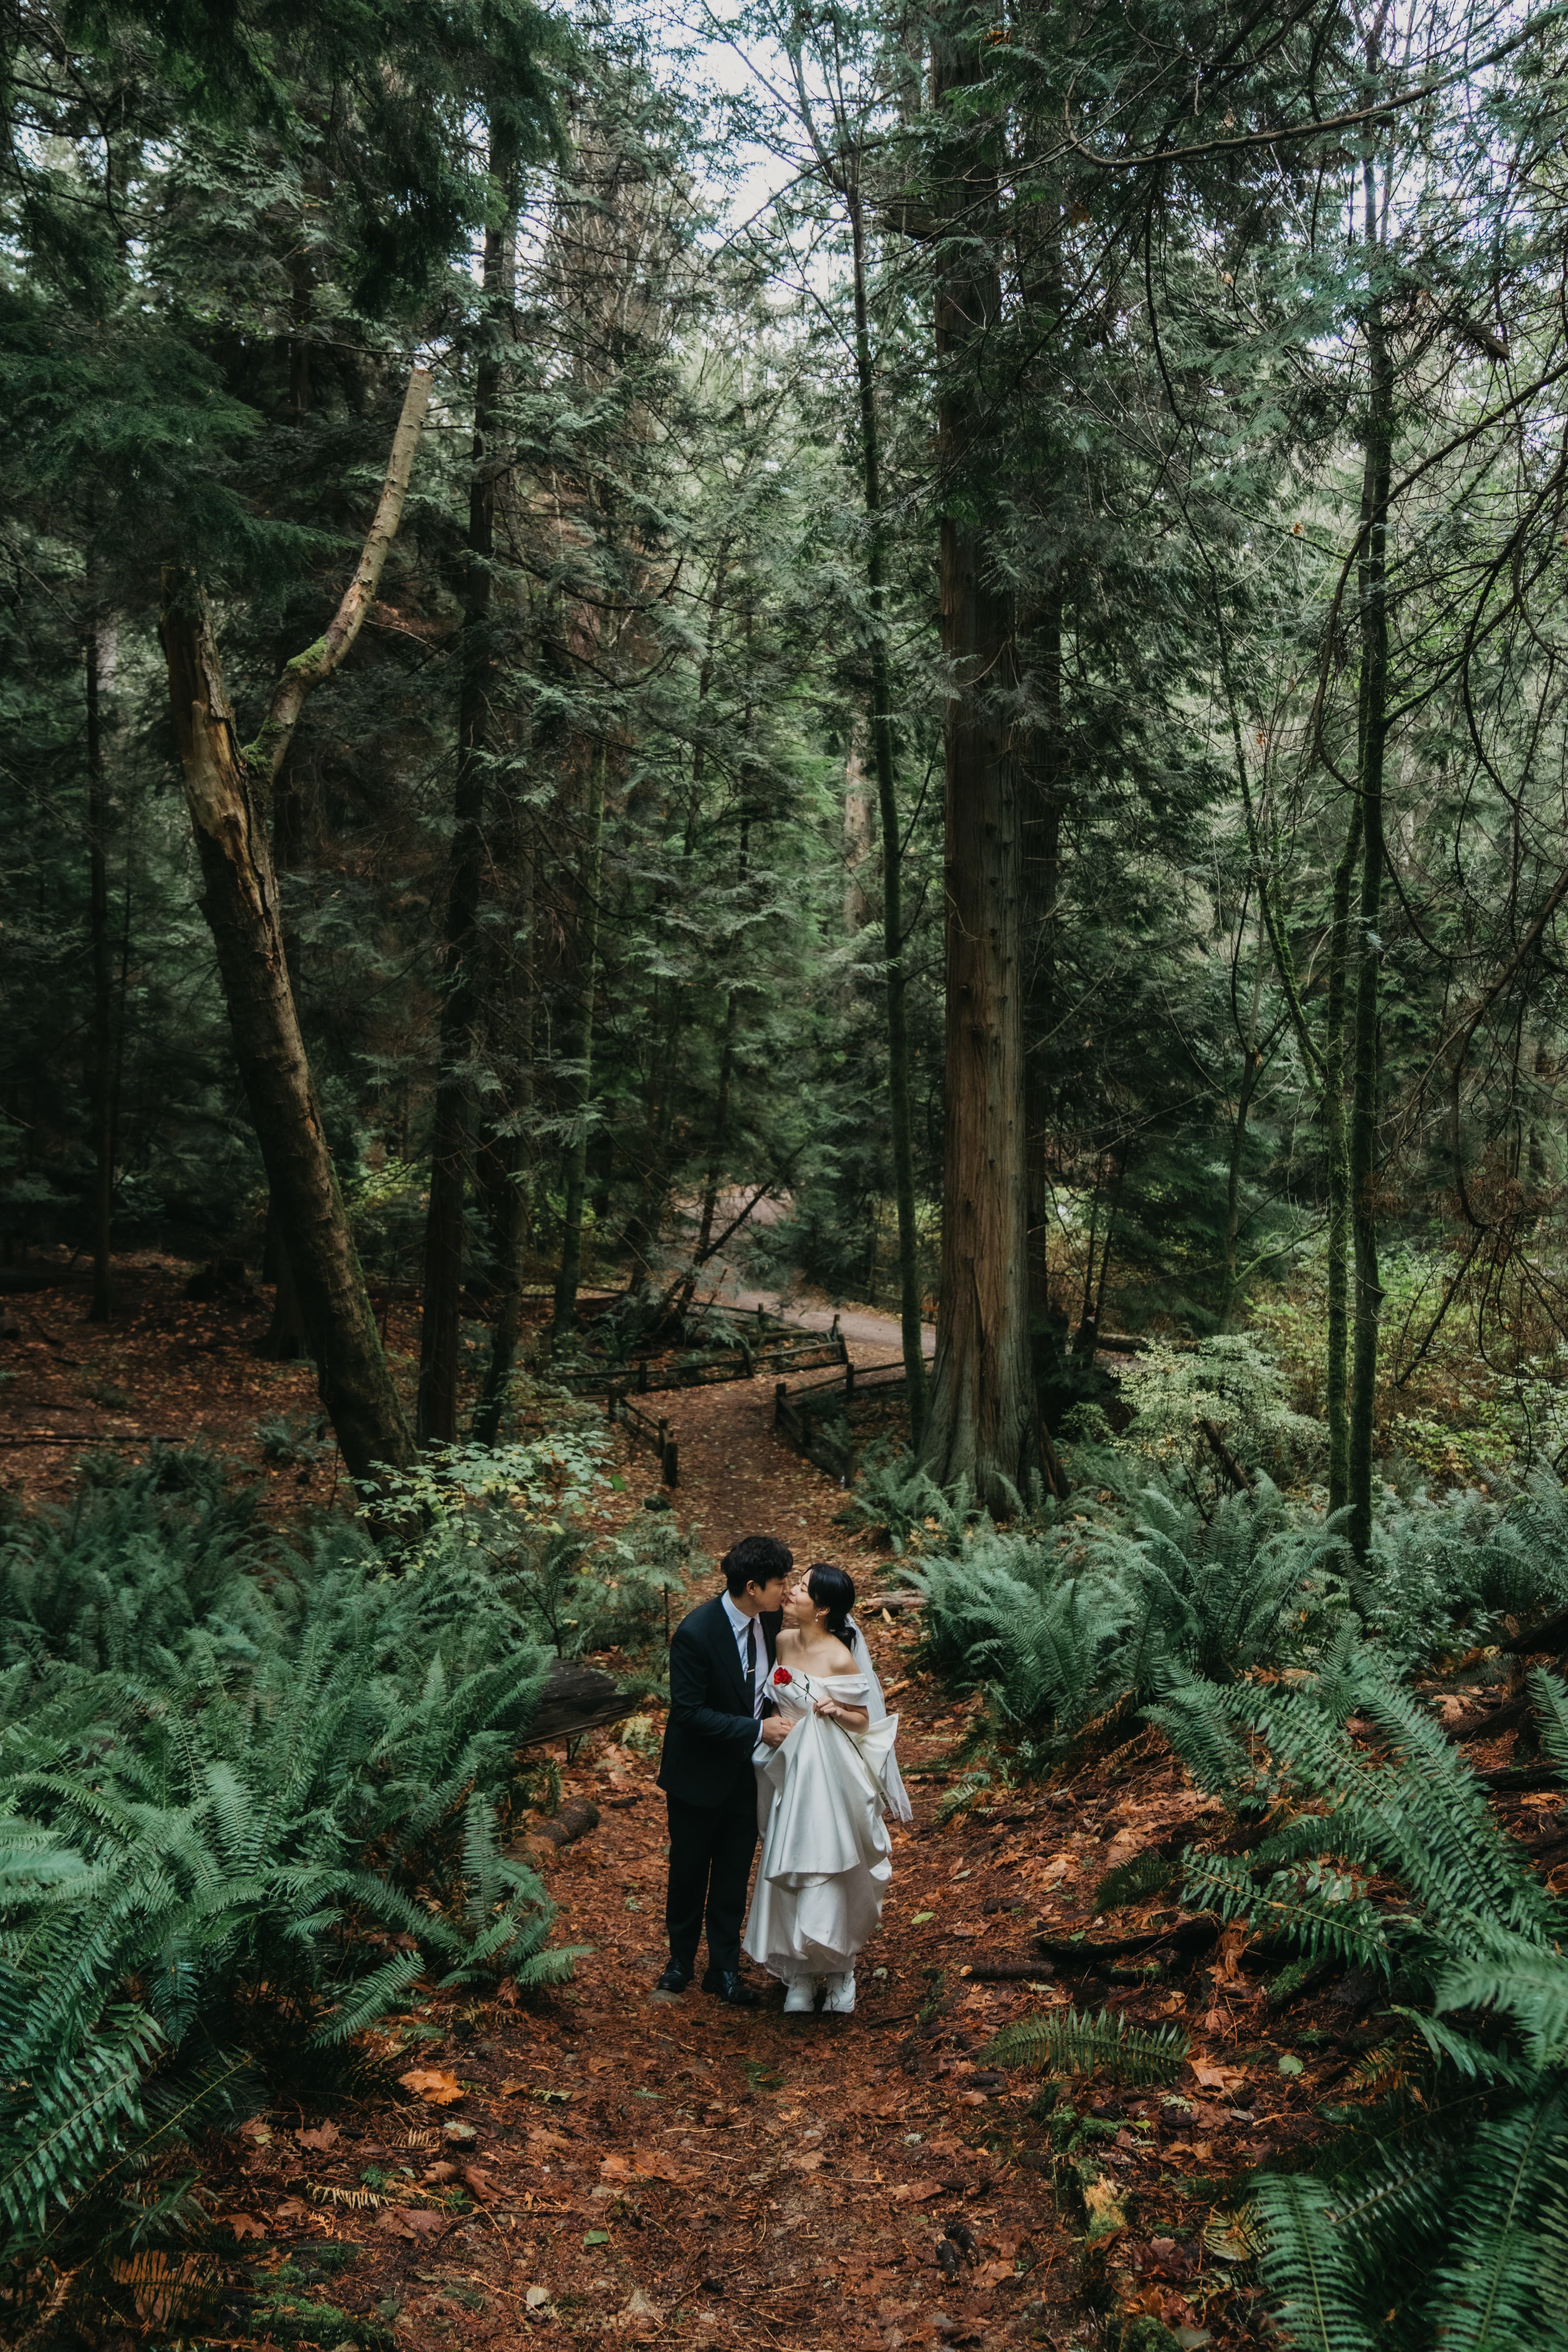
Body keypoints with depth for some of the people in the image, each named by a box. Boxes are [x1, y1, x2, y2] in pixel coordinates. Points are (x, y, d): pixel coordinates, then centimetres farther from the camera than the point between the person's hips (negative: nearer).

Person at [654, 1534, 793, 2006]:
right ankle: (681, 1960, 36)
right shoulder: (695, 1633, -29)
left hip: (746, 1772, 5)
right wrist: (757, 1730, -27)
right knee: (690, 1870, 16)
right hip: (699, 1773, -4)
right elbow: (690, 1712, -26)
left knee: (735, 1874, 12)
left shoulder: (768, 1620, -9)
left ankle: (725, 1969, 26)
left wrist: (773, 1710, -8)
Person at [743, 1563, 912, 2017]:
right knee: (790, 1872, 11)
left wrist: (837, 1712, -26)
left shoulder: (841, 1659, -19)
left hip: (830, 1774, -6)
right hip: (790, 1771, 6)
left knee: (832, 1873, 4)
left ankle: (841, 1972, 26)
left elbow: (864, 1721, -8)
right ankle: (801, 1976, 25)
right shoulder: (784, 1641, -1)